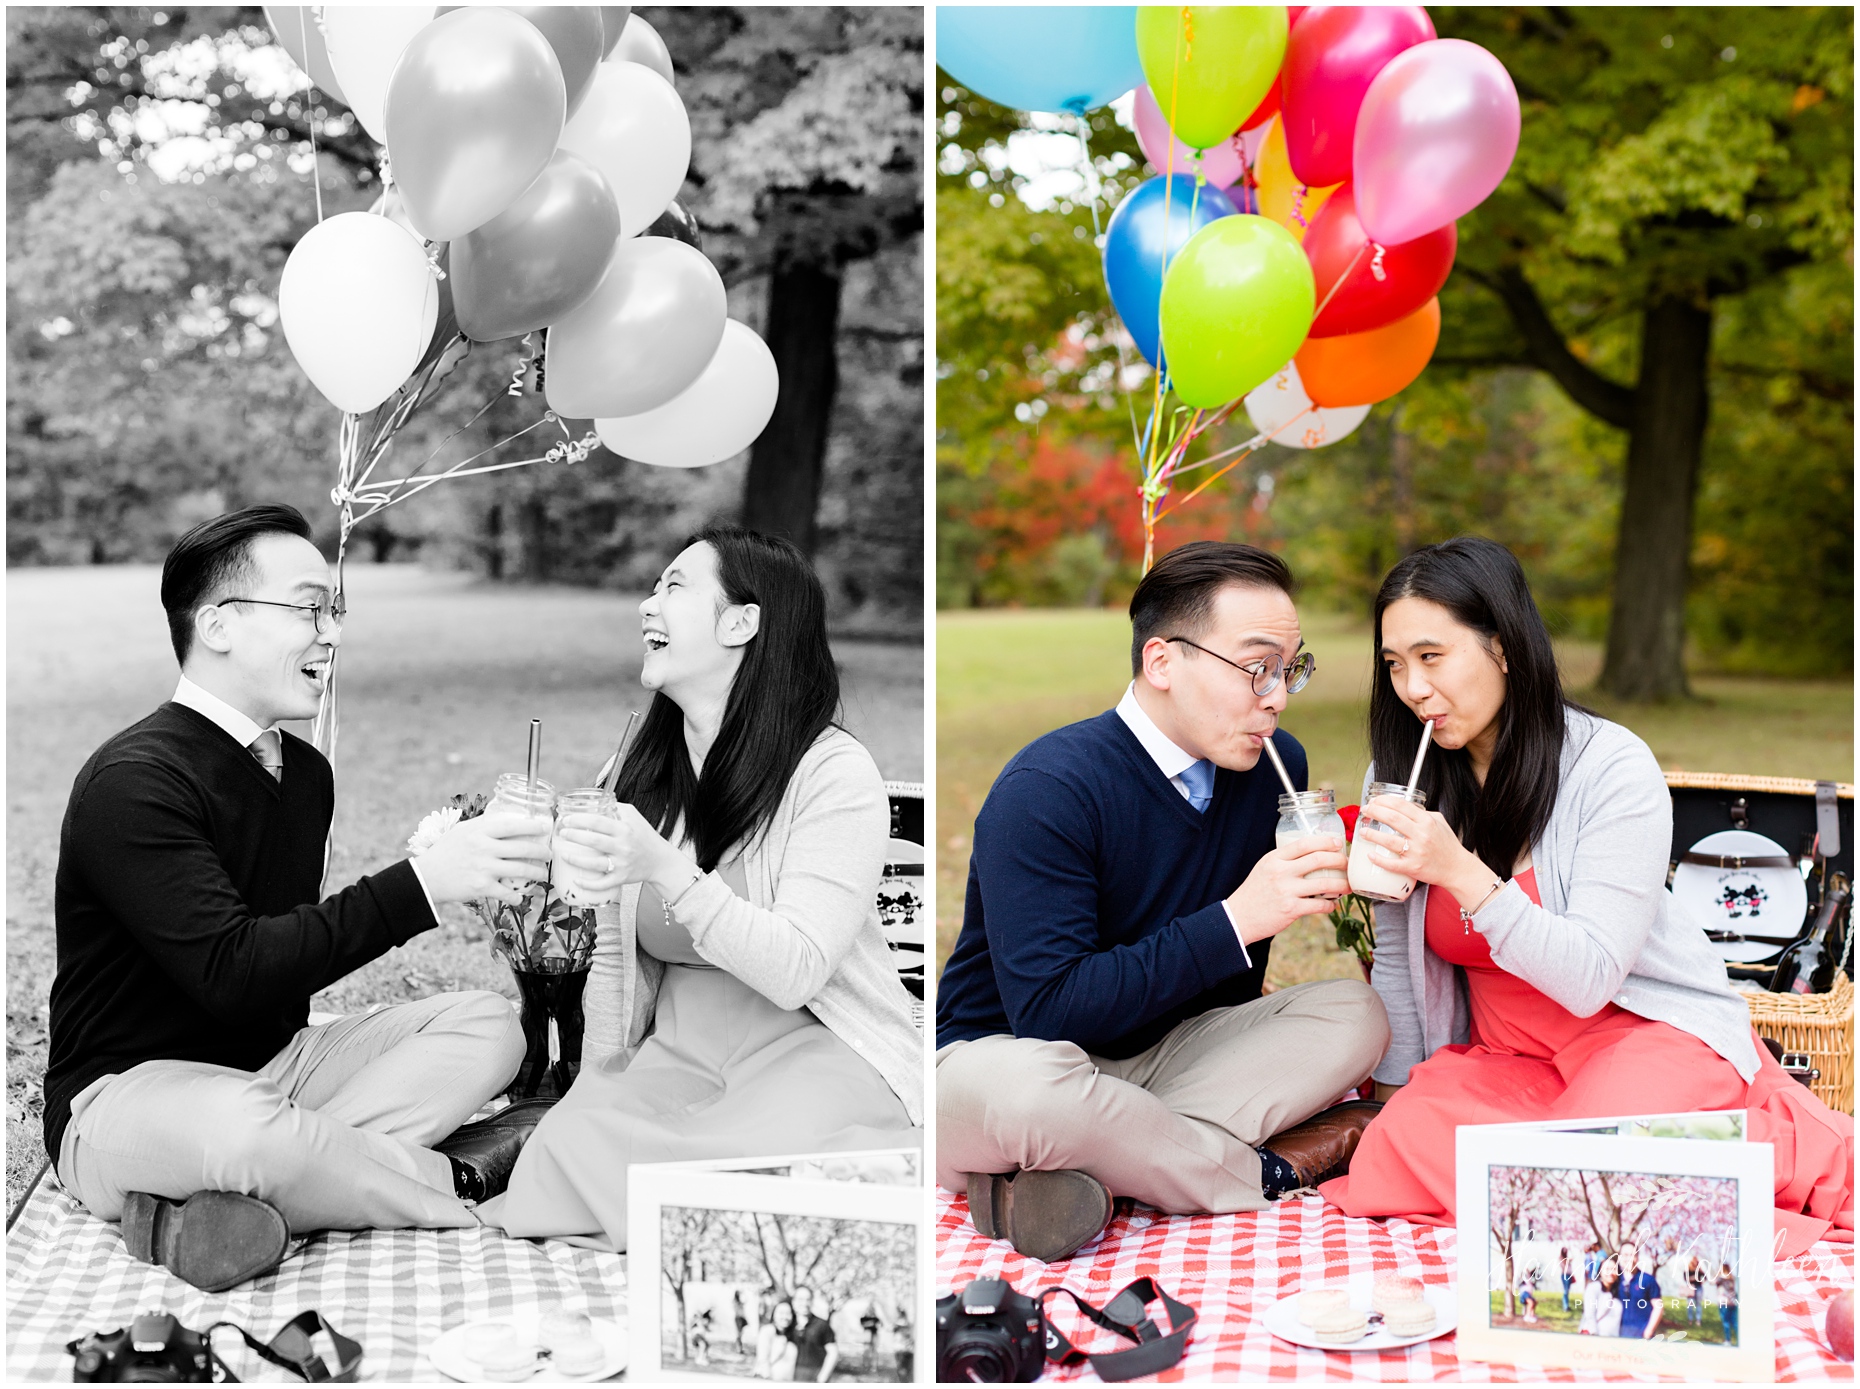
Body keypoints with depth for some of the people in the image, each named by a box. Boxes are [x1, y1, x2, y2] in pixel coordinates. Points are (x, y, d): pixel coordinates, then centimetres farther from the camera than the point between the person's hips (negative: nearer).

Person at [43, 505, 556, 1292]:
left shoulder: (305, 773, 9)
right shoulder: (133, 782, -18)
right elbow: (230, 970, -28)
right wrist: (421, 885, -32)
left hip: (273, 1059, 9)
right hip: (127, 1092, -9)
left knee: (487, 1025, -5)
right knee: (252, 1130, -41)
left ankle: (236, 1203, -22)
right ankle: (454, 1178, -11)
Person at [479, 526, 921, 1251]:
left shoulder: (833, 772, -12)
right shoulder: (646, 773, 10)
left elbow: (794, 973, -21)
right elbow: (618, 959, 14)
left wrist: (667, 872, -32)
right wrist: (597, 1090, 5)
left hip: (820, 1051, -5)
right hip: (683, 1053, 5)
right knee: (572, 1139, -23)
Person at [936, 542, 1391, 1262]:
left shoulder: (1277, 765, 0)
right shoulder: (1045, 791, -21)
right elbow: (1047, 1013, -28)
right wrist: (1235, 920, -29)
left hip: (1161, 1055, 7)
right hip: (1001, 1052, -7)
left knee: (1355, 1014, -11)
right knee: (1024, 1084, -41)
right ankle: (1272, 1169, -15)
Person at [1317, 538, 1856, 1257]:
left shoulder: (1613, 767, -15)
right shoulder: (1403, 780, 0)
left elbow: (1589, 978, -21)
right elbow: (1396, 960, 9)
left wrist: (1461, 874, -32)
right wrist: (1394, 1100, 8)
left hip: (1647, 1029, -3)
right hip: (1501, 1052, 4)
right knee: (1401, 1149, -26)